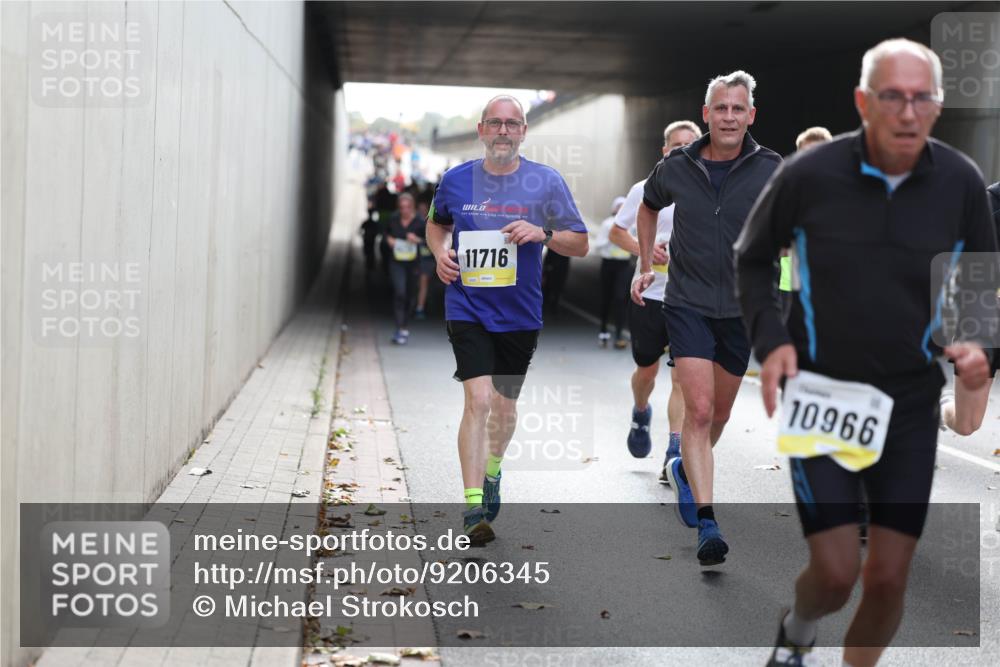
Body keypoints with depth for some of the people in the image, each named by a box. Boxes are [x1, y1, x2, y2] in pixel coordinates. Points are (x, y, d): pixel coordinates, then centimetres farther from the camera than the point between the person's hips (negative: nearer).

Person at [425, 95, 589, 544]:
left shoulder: (546, 182, -2)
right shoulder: (455, 180, 1)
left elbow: (580, 245, 1)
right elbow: (437, 223, 20)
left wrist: (542, 233, -18)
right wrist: (440, 253, -1)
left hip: (520, 315, 1)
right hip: (468, 309, -1)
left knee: (505, 407, 14)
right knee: (478, 399, -17)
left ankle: (492, 472, 44)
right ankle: (474, 507, -15)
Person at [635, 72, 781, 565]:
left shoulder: (771, 170, -7)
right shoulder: (675, 168, -3)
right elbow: (648, 207, 18)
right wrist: (645, 266, 16)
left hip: (742, 308, 2)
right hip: (688, 303, -2)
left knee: (719, 414, 15)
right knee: (698, 409, -14)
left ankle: (684, 468, 46)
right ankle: (707, 523, -14)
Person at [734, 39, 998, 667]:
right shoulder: (809, 174, -13)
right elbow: (753, 258, 4)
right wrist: (770, 338, -11)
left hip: (910, 403, 2)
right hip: (820, 397, -2)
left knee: (889, 578, 4)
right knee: (836, 572, -6)